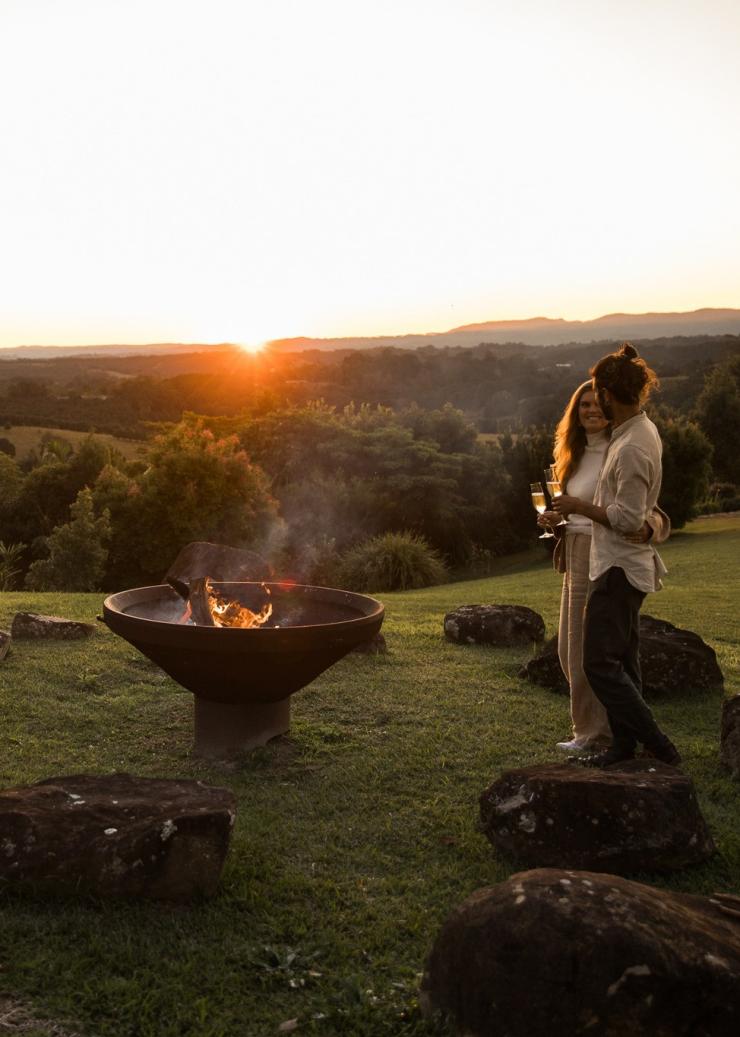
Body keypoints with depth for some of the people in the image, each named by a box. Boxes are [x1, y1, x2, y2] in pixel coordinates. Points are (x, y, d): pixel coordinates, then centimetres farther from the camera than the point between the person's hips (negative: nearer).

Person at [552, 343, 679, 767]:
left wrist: (579, 506, -14)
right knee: (623, 660, 15)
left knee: (600, 664, -4)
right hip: (628, 563, 10)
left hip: (618, 568, -10)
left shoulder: (631, 449, -24)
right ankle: (625, 745, 24)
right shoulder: (645, 430, 8)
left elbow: (628, 518, -24)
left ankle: (661, 748, 0)